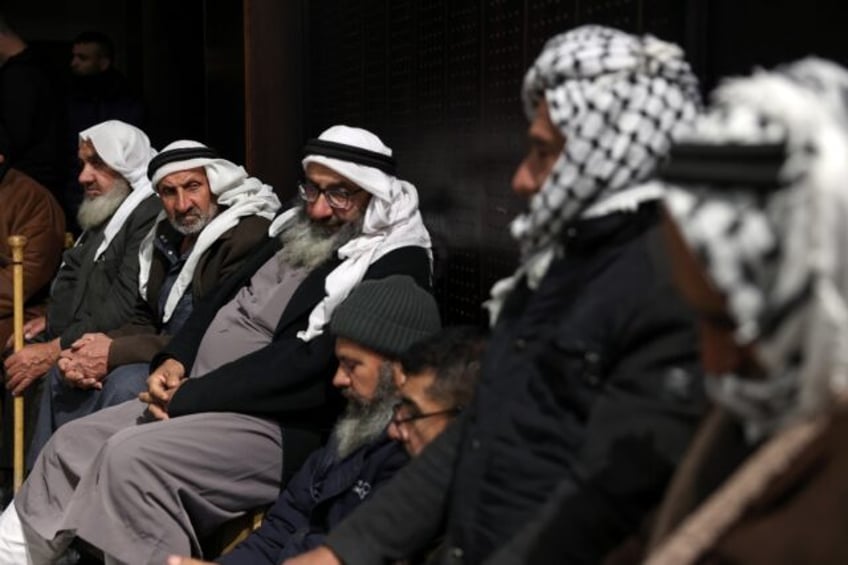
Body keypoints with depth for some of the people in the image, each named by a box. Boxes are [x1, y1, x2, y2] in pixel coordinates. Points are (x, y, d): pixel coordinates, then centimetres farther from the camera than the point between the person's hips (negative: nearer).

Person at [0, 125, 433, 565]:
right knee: (71, 444, 6)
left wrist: (188, 397, -18)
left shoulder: (396, 265, -15)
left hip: (279, 427, -9)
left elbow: (313, 363, -22)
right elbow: (222, 298, 19)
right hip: (205, 400, 9)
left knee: (130, 457, -27)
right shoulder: (297, 229, 12)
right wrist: (175, 360, -1)